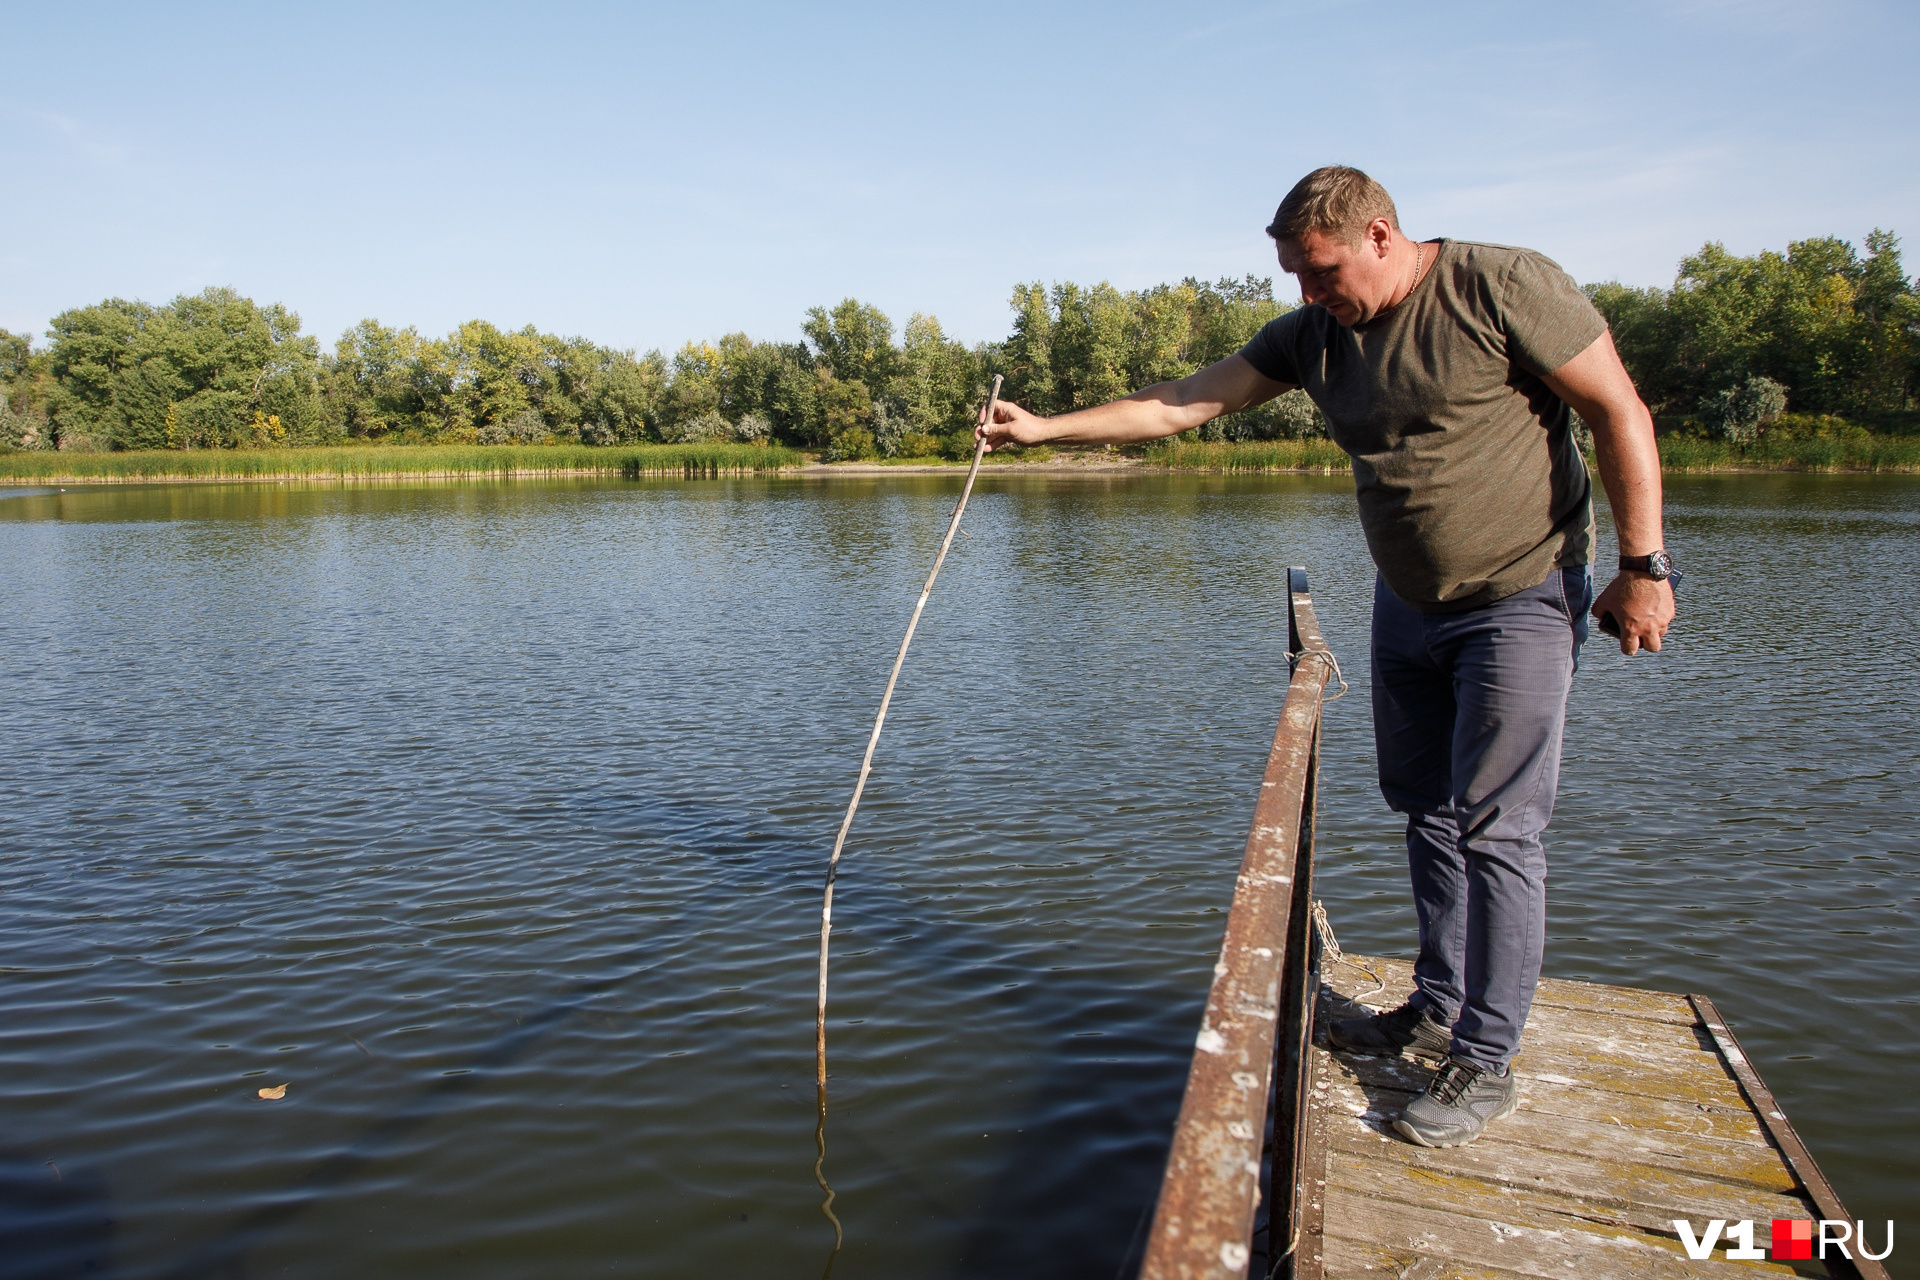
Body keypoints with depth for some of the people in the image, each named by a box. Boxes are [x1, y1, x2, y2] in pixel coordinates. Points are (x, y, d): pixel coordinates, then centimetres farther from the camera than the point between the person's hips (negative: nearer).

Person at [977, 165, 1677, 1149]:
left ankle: (1484, 1061, 4)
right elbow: (1181, 405, 2)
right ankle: (1439, 1009, 26)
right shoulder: (1312, 336, 2)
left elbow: (1620, 412, -12)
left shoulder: (1502, 287, -15)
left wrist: (1643, 566, -15)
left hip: (1520, 600, -6)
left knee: (1496, 829, -6)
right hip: (1407, 605, 6)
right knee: (1429, 814, 11)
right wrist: (1046, 428, -2)